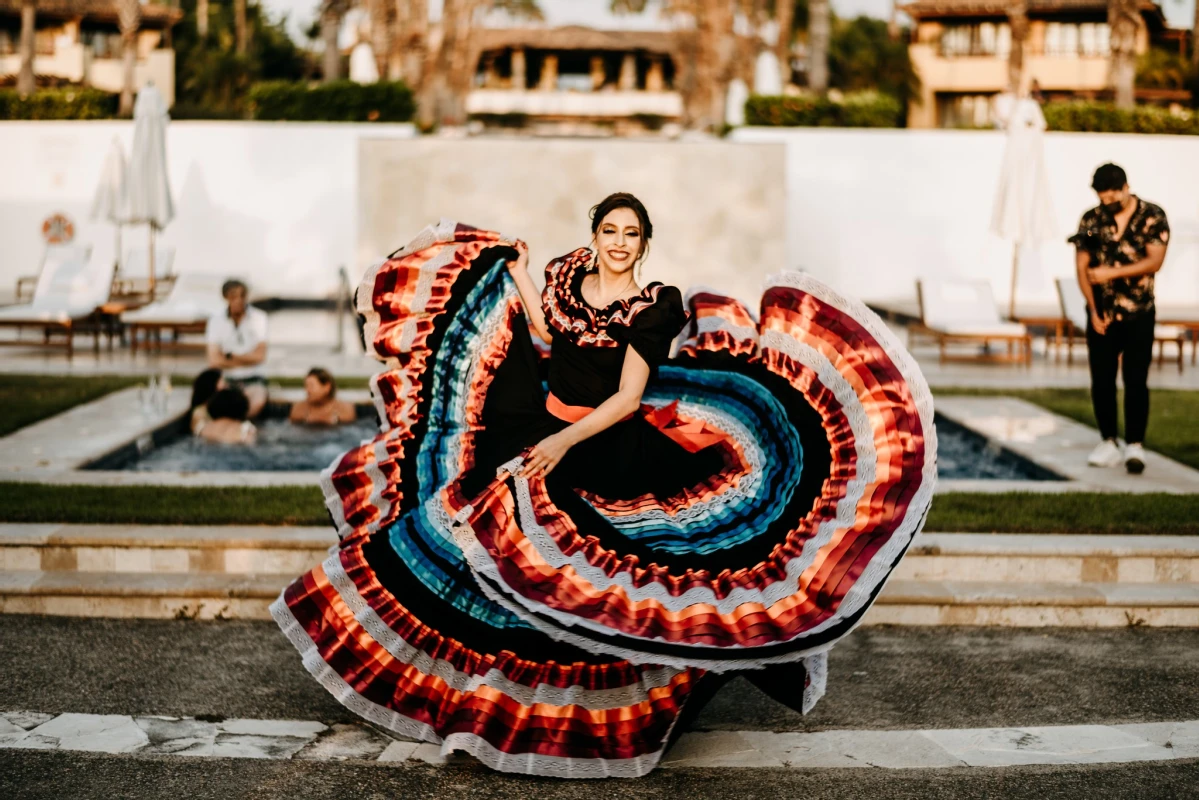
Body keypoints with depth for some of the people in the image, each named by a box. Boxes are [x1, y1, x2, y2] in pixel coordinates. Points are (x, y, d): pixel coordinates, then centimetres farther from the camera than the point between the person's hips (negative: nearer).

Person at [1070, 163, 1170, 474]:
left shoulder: (1152, 217, -3)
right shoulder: (1091, 220, 4)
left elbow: (1154, 262, -12)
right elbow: (1082, 267, 1)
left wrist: (1111, 273, -19)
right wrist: (1093, 309, -7)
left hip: (1139, 314, -3)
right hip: (1102, 314, 3)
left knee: (1136, 381, -4)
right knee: (1101, 380, 4)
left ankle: (1135, 445, 1)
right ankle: (1109, 442, 16)